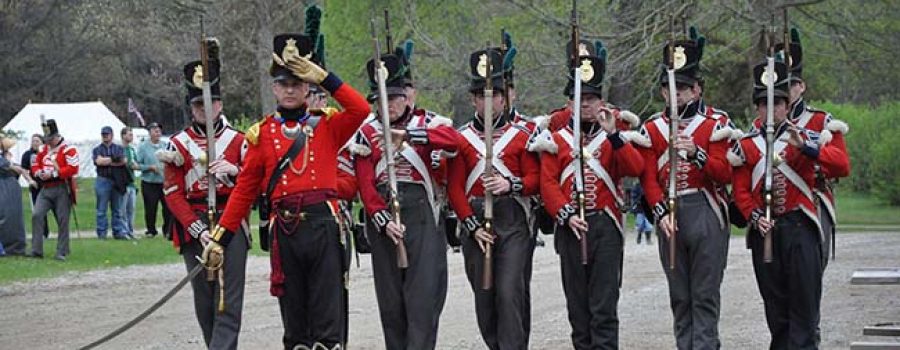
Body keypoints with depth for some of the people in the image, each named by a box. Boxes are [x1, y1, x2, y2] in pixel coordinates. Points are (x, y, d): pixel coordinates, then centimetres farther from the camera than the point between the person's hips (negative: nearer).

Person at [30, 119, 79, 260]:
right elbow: (35, 165, 20)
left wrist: (53, 173, -18)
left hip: (62, 190, -5)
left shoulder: (68, 149, -7)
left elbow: (73, 168, -16)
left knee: (62, 220, 0)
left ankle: (62, 252, 8)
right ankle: (36, 250, -6)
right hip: (45, 189, 6)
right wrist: (39, 173, -4)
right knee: (36, 215, -9)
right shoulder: (43, 149, 14)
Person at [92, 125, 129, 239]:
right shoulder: (97, 150, 10)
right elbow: (99, 161, -11)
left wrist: (107, 161, -8)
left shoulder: (119, 149, 14)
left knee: (117, 209, 5)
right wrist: (114, 159, -6)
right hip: (103, 180, -2)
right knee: (101, 210, -3)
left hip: (116, 181, 2)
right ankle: (102, 233, -1)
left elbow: (123, 161, -4)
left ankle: (118, 232, 8)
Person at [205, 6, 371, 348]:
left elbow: (361, 110, -13)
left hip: (324, 225, -2)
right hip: (285, 229, 2)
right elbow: (245, 190, 11)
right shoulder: (262, 133, 9)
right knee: (293, 316, 8)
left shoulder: (327, 124, 7)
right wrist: (220, 237, 8)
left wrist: (323, 76, -12)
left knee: (328, 319, -4)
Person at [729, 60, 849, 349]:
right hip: (765, 229, 2)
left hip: (800, 227, -2)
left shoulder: (806, 139, 3)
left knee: (804, 296, -7)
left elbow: (842, 165, -12)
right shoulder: (746, 146, 10)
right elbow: (741, 190, 8)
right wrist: (755, 216, -10)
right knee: (774, 301, 7)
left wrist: (803, 146, -24)